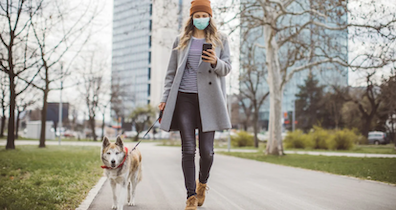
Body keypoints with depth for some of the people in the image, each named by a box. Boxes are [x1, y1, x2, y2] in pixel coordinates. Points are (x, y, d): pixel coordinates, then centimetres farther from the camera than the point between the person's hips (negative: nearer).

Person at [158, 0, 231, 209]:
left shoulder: (220, 40, 11)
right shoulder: (181, 41, 14)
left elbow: (227, 68, 6)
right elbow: (171, 72, 15)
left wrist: (215, 62, -17)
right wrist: (165, 98, 8)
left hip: (208, 98, -1)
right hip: (184, 98, 1)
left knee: (206, 150, -2)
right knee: (188, 149, -2)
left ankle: (202, 183, 27)